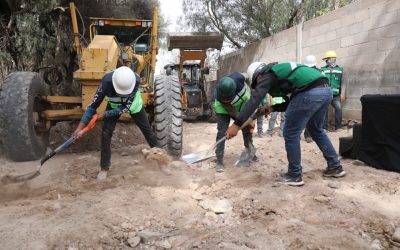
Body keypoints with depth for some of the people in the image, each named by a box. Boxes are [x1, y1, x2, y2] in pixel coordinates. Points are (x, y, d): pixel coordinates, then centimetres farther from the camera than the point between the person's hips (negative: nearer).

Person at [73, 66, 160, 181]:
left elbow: (126, 106, -31)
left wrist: (105, 114, -33)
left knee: (146, 129, 9)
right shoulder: (107, 81, -38)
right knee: (106, 133, -8)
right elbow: (94, 104, -29)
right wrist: (81, 125, -32)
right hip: (114, 105, 0)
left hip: (132, 103, 0)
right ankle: (104, 167, 6)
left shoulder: (136, 80, -39)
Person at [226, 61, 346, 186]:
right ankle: (335, 167, 34)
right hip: (326, 90, 10)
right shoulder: (281, 71, 32)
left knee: (291, 133, 4)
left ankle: (294, 175, 13)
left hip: (310, 93, -9)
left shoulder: (268, 75, 7)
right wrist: (273, 108, 27)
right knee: (316, 130, 27)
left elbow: (254, 100, -7)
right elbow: (293, 102, 34)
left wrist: (237, 124, -11)